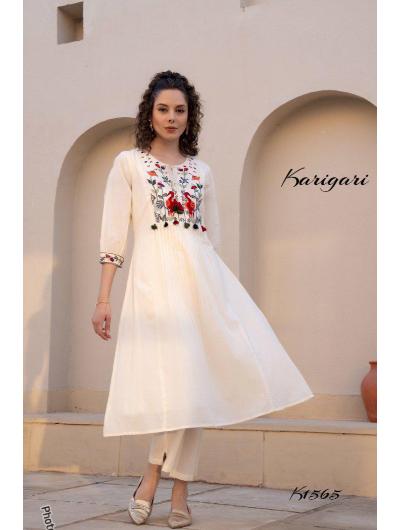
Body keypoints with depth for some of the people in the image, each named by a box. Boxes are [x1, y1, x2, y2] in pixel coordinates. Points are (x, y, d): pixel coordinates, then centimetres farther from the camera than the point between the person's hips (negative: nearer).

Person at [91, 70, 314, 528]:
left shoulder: (202, 171, 17)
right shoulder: (128, 163, 7)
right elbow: (113, 235, 1)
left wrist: (214, 285, 15)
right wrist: (103, 298, -4)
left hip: (203, 276, 4)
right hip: (154, 278, -4)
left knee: (194, 380, -4)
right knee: (177, 379, -13)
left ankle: (154, 477, 7)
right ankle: (177, 488, 2)